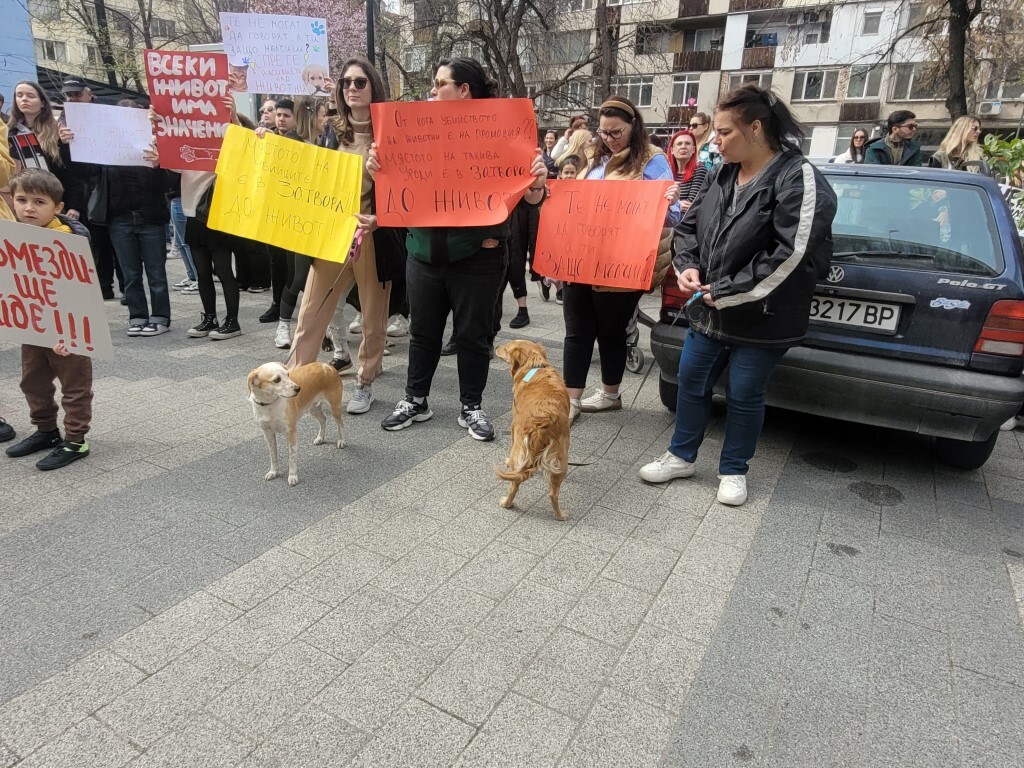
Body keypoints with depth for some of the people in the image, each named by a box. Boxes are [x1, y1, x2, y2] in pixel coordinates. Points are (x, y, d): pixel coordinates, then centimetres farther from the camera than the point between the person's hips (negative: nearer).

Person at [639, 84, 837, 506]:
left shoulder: (798, 178, -16)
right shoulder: (723, 175, 7)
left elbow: (793, 255, -24)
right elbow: (689, 225, 16)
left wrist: (726, 292, -21)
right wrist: (687, 267, -5)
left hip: (761, 319, -7)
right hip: (709, 310, 7)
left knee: (744, 396, 7)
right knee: (691, 382, 13)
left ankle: (733, 471, 27)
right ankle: (681, 456, 32)